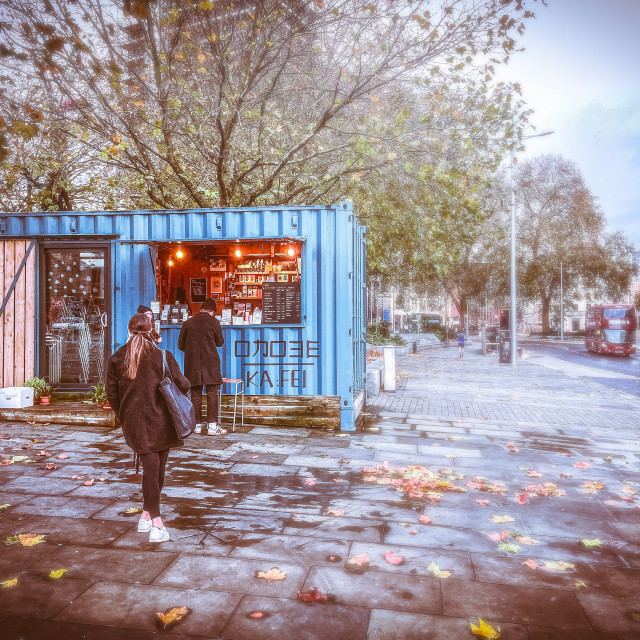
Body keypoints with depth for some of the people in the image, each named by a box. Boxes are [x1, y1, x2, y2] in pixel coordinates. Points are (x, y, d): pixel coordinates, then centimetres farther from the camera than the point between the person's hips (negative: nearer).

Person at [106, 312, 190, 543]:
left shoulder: (116, 358, 3)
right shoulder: (163, 356, -6)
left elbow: (111, 393, 6)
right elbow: (182, 385, -8)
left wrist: (123, 417, 18)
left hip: (133, 422, 2)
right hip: (160, 420, -2)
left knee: (150, 469, 7)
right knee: (157, 470, 12)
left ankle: (148, 518, 5)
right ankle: (153, 521, 21)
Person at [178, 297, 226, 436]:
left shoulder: (188, 322, 5)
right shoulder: (213, 321, -4)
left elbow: (180, 345, 7)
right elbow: (220, 342, 4)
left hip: (192, 362, 3)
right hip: (210, 362, -3)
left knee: (195, 394, 8)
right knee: (212, 394, 1)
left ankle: (198, 425, 12)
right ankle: (212, 425, -2)